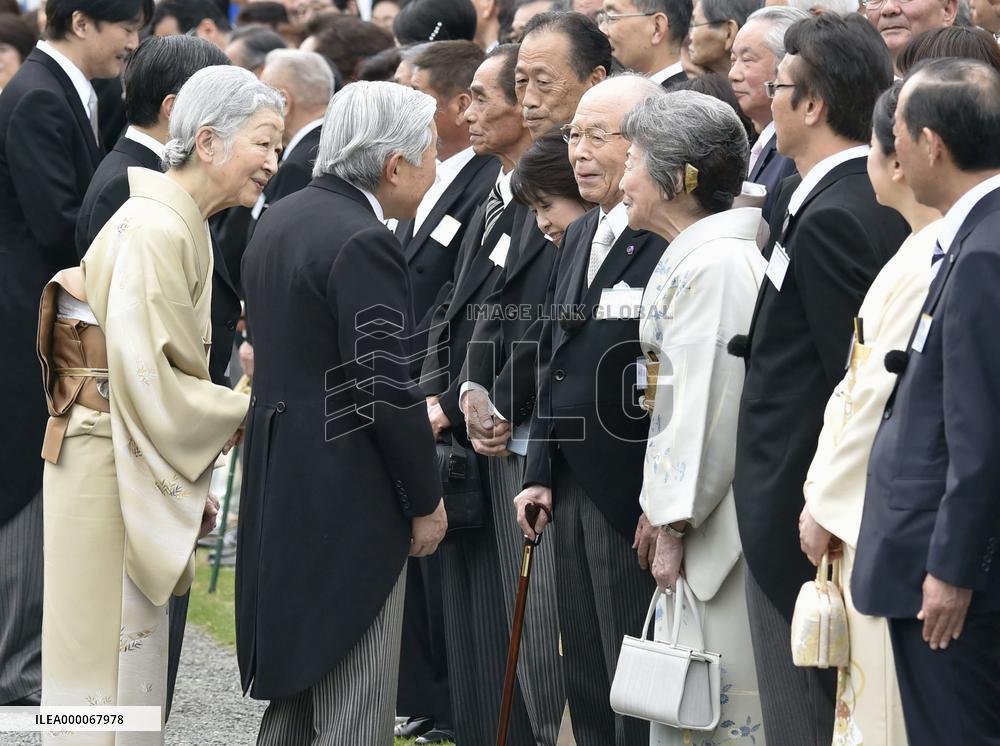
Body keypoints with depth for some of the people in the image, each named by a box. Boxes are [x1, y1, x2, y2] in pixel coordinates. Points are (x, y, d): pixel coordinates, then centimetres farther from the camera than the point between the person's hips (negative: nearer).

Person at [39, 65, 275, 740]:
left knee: (137, 654, 14)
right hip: (111, 468, -10)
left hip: (135, 471, 10)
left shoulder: (181, 225, 14)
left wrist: (190, 486, 16)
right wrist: (244, 414, -10)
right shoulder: (158, 230, -18)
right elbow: (145, 375, -22)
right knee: (111, 665, -5)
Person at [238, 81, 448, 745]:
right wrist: (426, 501, -9)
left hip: (280, 485, 10)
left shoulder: (278, 221, 11)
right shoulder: (363, 243, -18)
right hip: (347, 499, -10)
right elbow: (386, 387, -19)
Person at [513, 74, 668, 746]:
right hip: (572, 493, 9)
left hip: (634, 501, -9)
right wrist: (542, 474, 16)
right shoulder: (580, 237, 15)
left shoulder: (673, 242, -15)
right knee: (586, 687, 14)